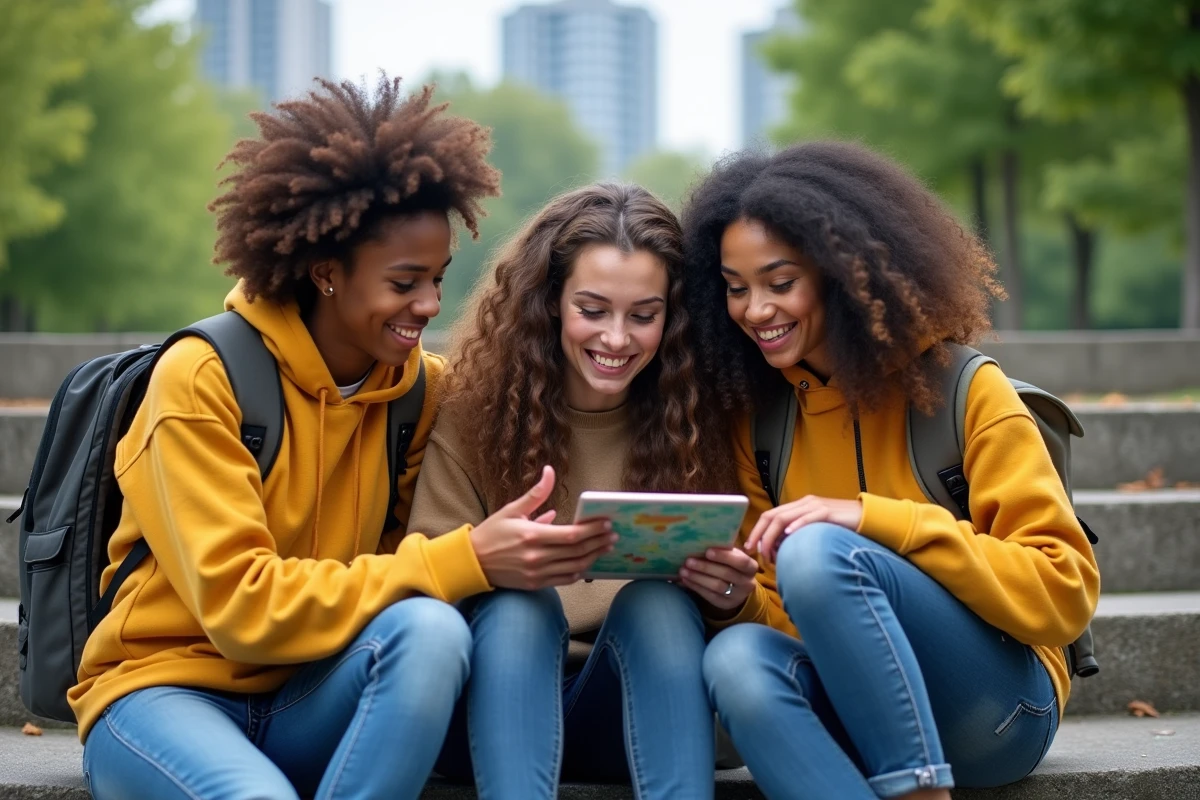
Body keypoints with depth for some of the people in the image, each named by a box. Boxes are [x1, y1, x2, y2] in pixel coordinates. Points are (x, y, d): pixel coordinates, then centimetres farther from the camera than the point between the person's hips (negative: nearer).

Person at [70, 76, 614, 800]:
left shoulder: (424, 385, 1)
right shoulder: (203, 378, -14)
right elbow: (237, 603, -21)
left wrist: (519, 548, -21)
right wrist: (460, 562, -28)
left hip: (307, 702, 5)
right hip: (168, 687, -4)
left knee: (431, 629, -28)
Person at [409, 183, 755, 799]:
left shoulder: (695, 416, -1)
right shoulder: (475, 408, -5)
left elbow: (723, 598, 1)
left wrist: (731, 593, -23)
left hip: (637, 706, 1)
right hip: (498, 702, -1)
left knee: (657, 601, -29)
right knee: (515, 606, -31)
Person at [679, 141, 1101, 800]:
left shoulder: (961, 389, -6)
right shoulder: (754, 412, 7)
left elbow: (1066, 592, -12)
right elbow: (782, 615, 9)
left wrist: (874, 519, -21)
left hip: (996, 705, -4)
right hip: (858, 713, 4)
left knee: (818, 552, -29)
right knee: (737, 659, -30)